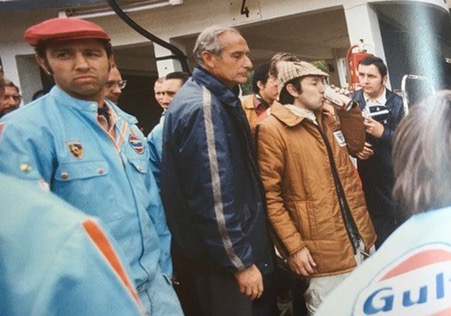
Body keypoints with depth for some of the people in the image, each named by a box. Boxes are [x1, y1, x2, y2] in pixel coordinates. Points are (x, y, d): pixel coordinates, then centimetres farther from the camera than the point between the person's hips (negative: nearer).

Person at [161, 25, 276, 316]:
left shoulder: (219, 97, 10)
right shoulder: (202, 107, -22)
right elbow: (213, 197, -25)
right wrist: (240, 261, -20)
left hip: (238, 238, 10)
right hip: (223, 254, -10)